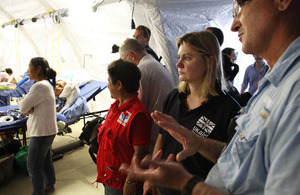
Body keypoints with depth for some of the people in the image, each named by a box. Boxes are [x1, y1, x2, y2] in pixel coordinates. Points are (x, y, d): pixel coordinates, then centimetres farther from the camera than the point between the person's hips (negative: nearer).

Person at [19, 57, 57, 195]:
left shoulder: (40, 86, -23)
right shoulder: (47, 84, 10)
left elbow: (22, 107, -20)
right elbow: (24, 108, 12)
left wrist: (25, 107, 2)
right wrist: (28, 108, -10)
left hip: (42, 132, -10)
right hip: (47, 130, 10)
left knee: (33, 166, 3)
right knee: (46, 160, 23)